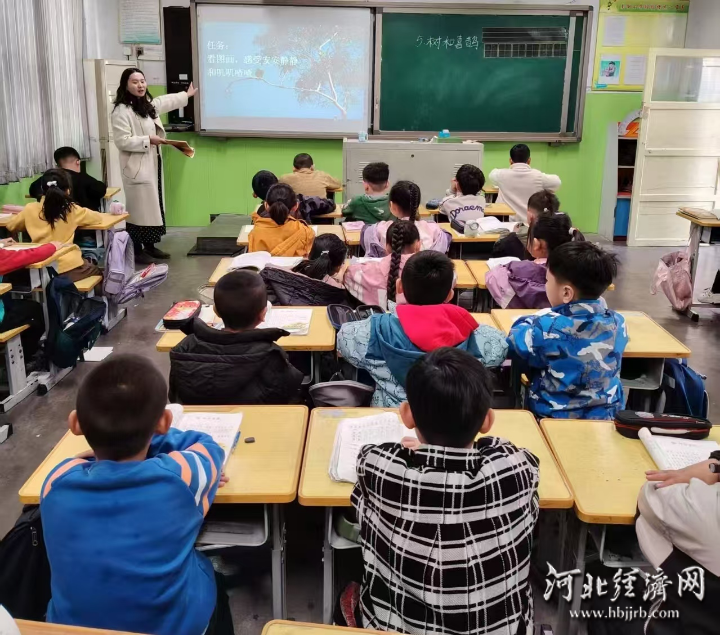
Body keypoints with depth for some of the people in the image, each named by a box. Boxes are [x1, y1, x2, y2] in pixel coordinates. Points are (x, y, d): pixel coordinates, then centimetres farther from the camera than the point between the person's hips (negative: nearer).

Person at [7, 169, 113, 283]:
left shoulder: (30, 209, 1)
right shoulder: (72, 210, -4)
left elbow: (10, 226, 18)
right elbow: (99, 217, 11)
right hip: (69, 270, -3)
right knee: (97, 272, 30)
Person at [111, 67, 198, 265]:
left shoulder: (148, 105, 14)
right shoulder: (121, 111, -15)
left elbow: (166, 101, 34)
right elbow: (123, 141, -21)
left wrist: (186, 95, 47)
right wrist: (148, 140, -19)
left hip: (153, 165, 9)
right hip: (137, 168, -9)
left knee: (154, 206, 12)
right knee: (139, 208, -7)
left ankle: (150, 247, 22)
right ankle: (137, 252, -1)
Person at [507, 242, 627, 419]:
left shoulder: (548, 328, -24)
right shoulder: (618, 323, -9)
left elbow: (514, 343, -6)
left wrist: (534, 321, 10)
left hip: (553, 418, -4)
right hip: (607, 417, 5)